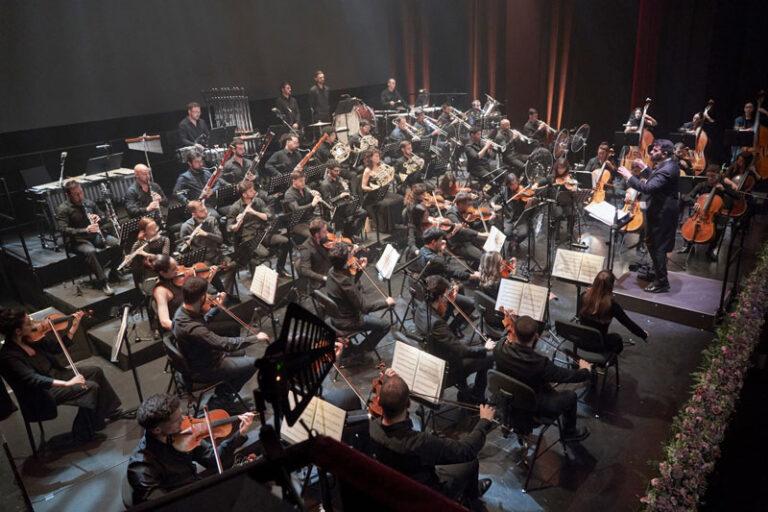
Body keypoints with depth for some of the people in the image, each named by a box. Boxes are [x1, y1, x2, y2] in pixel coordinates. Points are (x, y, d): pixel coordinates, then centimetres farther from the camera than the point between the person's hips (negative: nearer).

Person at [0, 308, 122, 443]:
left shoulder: (28, 339, -5)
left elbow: (55, 347, 6)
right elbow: (34, 380, -36)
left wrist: (74, 326, -3)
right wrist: (67, 383, -43)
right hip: (41, 395, -8)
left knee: (95, 371, 7)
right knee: (91, 388, -18)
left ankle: (112, 411, 22)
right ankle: (84, 434, 2)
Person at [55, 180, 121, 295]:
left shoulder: (88, 203, 12)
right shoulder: (62, 209, -6)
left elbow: (103, 216, 22)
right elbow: (63, 229, -17)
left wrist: (99, 218, -4)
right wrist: (85, 230, -28)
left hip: (96, 235, 5)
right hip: (77, 240, -5)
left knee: (119, 244, -18)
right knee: (90, 251, -38)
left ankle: (113, 273, 0)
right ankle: (103, 282, -31)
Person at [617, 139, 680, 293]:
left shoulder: (667, 170, -25)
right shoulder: (669, 164, 7)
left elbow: (647, 188, -34)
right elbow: (655, 181, 17)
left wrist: (629, 176, -26)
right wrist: (644, 168, 12)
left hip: (662, 214, -10)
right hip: (660, 211, 10)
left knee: (658, 247, 0)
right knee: (651, 242, 22)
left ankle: (662, 282, 11)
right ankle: (657, 272, 38)